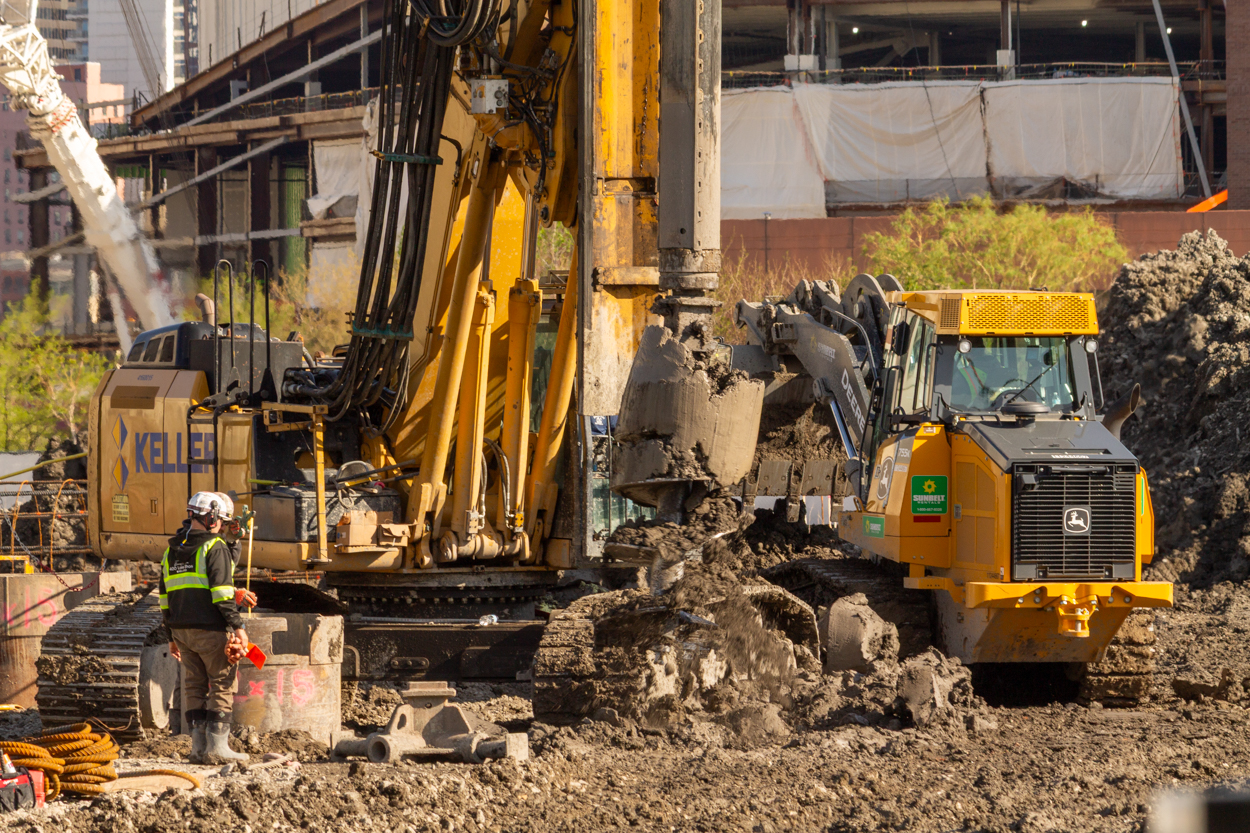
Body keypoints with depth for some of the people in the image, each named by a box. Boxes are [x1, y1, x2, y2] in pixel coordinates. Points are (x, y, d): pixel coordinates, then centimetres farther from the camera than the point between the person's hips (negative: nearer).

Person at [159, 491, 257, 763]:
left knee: (195, 685, 11)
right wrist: (238, 626, -15)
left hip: (182, 628, 7)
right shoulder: (215, 548, -9)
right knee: (223, 683, 0)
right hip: (210, 628, -7)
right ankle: (217, 743, -5)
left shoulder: (171, 551, 15)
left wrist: (172, 636, 21)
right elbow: (222, 592, -16)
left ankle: (199, 745, 8)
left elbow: (165, 596, 16)